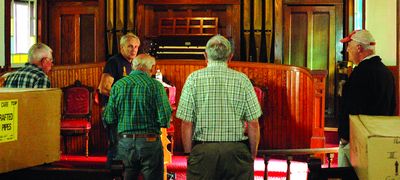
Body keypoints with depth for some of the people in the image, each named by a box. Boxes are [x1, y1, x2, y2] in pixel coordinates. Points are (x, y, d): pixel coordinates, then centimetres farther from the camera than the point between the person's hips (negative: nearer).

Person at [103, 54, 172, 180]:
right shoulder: (155, 85, -8)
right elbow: (165, 119, -13)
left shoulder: (118, 85, 2)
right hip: (150, 141, -3)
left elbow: (109, 119, 0)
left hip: (124, 142, 3)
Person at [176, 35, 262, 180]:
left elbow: (186, 124, -3)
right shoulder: (242, 80, 1)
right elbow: (253, 124, 0)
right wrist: (252, 155, 11)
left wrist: (189, 154, 6)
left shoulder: (194, 79, 0)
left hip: (203, 151, 0)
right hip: (236, 150, 0)